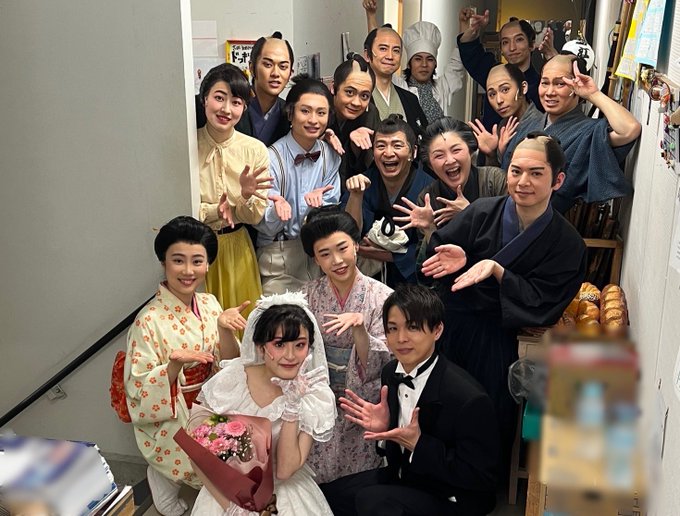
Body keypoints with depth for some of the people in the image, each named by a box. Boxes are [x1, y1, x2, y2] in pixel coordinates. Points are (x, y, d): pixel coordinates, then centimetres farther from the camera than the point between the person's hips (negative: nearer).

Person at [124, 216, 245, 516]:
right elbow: (140, 390, -18)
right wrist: (174, 365, -36)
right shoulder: (149, 320, -19)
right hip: (170, 423, -6)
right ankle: (166, 476, 11)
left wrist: (224, 329, -22)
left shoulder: (209, 304, -2)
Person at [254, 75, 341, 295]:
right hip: (280, 259, -4)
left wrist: (314, 202, -20)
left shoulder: (331, 156, 0)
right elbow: (266, 227, -13)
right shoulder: (272, 158, -14)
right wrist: (277, 208, -35)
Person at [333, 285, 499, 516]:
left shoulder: (469, 399, -27)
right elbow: (397, 452, 8)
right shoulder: (391, 373, -4)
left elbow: (482, 478, -22)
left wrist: (418, 444, -28)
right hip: (403, 476, 7)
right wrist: (384, 428, -15)